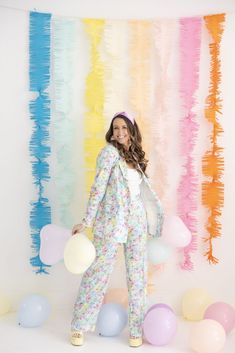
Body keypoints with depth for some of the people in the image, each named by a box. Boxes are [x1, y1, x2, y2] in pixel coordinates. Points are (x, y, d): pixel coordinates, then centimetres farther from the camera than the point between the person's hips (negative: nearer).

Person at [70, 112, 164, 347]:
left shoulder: (135, 156, 12)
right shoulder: (109, 152, -5)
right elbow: (98, 187, -13)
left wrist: (157, 215, 20)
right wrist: (86, 221, -17)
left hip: (137, 220, 6)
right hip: (111, 220, -6)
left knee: (137, 274, 8)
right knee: (99, 271, -1)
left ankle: (136, 329, 20)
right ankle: (79, 327, 15)